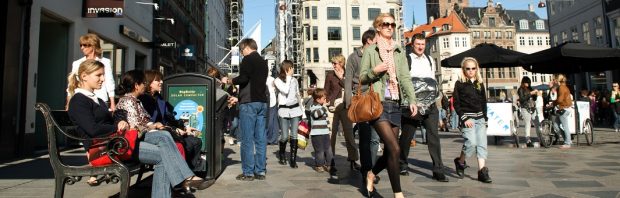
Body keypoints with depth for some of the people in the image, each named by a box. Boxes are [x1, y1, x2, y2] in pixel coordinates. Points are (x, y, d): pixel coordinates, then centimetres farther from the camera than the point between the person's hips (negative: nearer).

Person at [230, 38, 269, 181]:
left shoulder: (248, 59, -5)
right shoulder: (263, 62, 19)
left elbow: (243, 78, -19)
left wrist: (231, 81, 2)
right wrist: (238, 97, 27)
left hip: (249, 102, -7)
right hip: (262, 101, 7)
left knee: (247, 139, -3)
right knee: (261, 138, 7)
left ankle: (248, 172, 1)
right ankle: (260, 171, 11)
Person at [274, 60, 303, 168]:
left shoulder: (294, 80, 12)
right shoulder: (277, 80, -1)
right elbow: (285, 90, -18)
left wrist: (301, 110, 17)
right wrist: (288, 77, -10)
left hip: (295, 109, 3)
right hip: (283, 110, -3)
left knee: (294, 135, -3)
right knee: (285, 136, -2)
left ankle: (293, 159, 4)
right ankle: (282, 155, 25)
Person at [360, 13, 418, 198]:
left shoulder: (399, 51, 14)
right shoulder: (370, 50, 3)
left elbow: (405, 77, 5)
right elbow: (362, 78, 4)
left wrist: (412, 100, -7)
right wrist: (374, 70, -15)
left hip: (395, 104, 5)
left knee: (389, 151, 7)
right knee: (395, 149, -13)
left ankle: (371, 175, 34)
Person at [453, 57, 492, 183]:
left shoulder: (480, 84, 14)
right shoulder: (459, 84, 0)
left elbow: (484, 103, 18)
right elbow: (456, 103, -5)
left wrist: (485, 118, 10)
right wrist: (464, 118, -13)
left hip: (480, 118, 5)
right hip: (467, 117, -5)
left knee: (482, 144, -2)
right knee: (471, 143, -16)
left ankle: (482, 171, -1)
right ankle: (460, 162, 8)